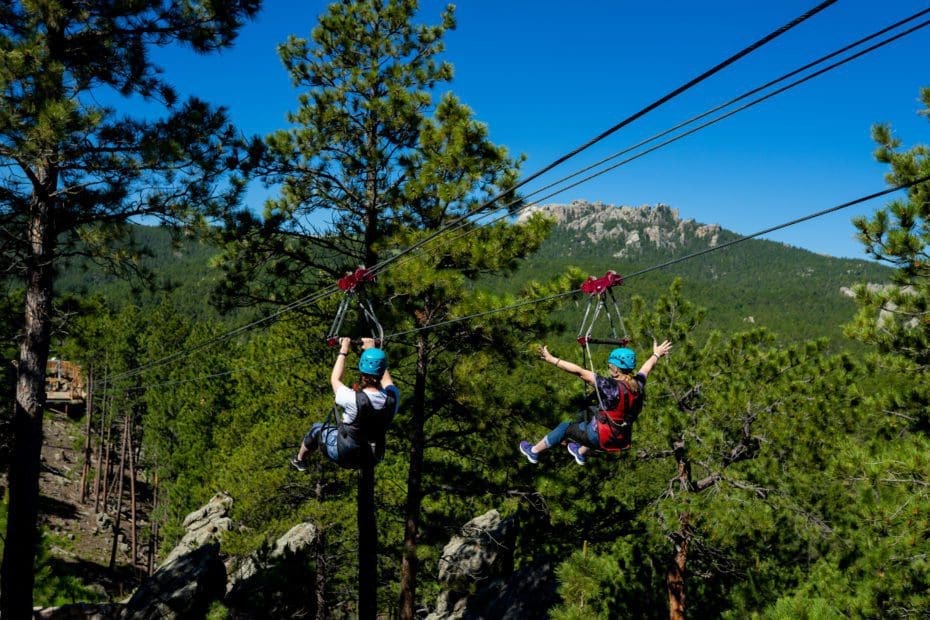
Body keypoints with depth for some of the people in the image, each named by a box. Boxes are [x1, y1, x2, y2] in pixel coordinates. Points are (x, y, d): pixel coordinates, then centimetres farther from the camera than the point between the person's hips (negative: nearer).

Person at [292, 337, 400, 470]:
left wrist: (343, 351, -2)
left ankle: (299, 460, 50)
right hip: (372, 457, 4)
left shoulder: (354, 399, -32)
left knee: (316, 428, 25)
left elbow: (335, 379, -11)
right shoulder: (393, 398, -22)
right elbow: (386, 379, 2)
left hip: (344, 454, -4)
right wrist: (373, 350, 8)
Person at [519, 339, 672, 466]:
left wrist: (551, 359, -27)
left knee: (565, 427, 17)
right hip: (621, 440, 7)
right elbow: (647, 367, 14)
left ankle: (534, 452, 34)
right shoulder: (638, 385, -9)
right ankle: (581, 453, 58)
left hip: (602, 438, -6)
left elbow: (579, 371, -29)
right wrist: (656, 354, 35)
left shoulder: (611, 387, -28)